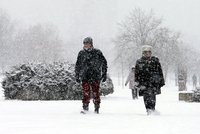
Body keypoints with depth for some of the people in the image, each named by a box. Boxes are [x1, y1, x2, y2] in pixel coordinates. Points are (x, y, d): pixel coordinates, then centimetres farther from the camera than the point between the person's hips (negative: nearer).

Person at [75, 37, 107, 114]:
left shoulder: (97, 53, 2)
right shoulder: (81, 53, 8)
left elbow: (104, 63, 9)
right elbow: (77, 66, 16)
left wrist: (104, 74, 6)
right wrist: (77, 76, 12)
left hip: (95, 76, -1)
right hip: (84, 77, 1)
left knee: (96, 93, -3)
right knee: (85, 93, -4)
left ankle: (97, 107, 7)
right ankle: (85, 107, 3)